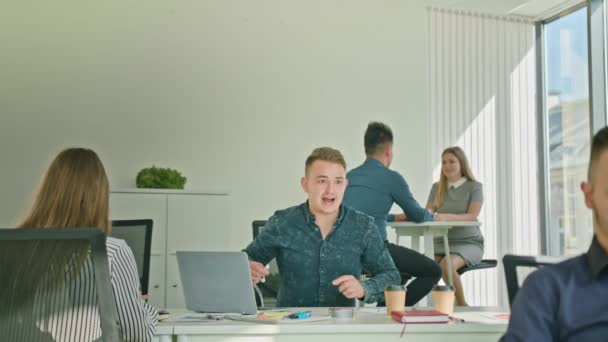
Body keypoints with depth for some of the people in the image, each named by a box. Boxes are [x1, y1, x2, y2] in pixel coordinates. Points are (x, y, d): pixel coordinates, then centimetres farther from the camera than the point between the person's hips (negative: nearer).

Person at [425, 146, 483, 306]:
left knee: (446, 265, -34)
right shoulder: (437, 187, 12)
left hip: (469, 242, -3)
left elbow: (472, 216, -15)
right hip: (442, 242, 4)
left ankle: (462, 305, -11)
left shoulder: (474, 187, -1)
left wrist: (447, 217, -33)